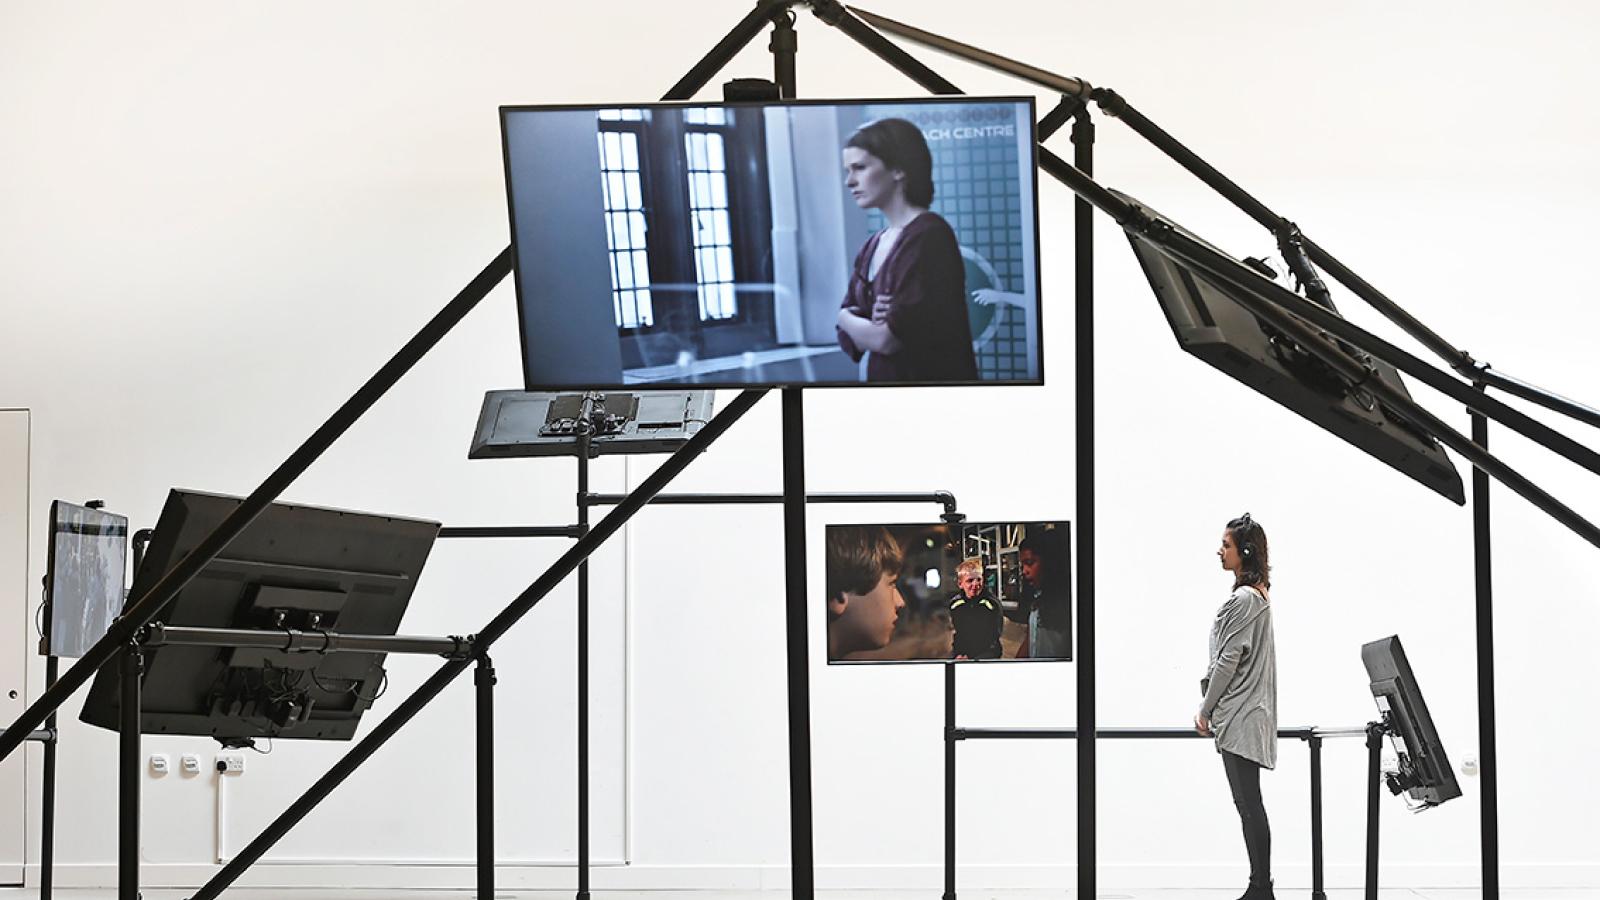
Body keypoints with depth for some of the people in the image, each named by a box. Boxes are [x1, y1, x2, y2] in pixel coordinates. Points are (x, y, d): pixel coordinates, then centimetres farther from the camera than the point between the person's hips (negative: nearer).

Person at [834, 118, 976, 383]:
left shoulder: (928, 236, -16)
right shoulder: (871, 248, 8)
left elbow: (887, 340, -19)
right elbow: (852, 340, 7)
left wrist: (847, 319, -1)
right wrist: (872, 326, -14)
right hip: (882, 377, 7)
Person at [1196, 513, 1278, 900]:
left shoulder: (1243, 599, -16)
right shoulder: (1259, 594, 15)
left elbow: (1228, 661, -17)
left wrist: (1206, 709, -8)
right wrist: (1213, 705, 18)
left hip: (1239, 717, -11)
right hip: (1247, 713, 11)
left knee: (1249, 804, -7)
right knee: (1249, 803, 12)